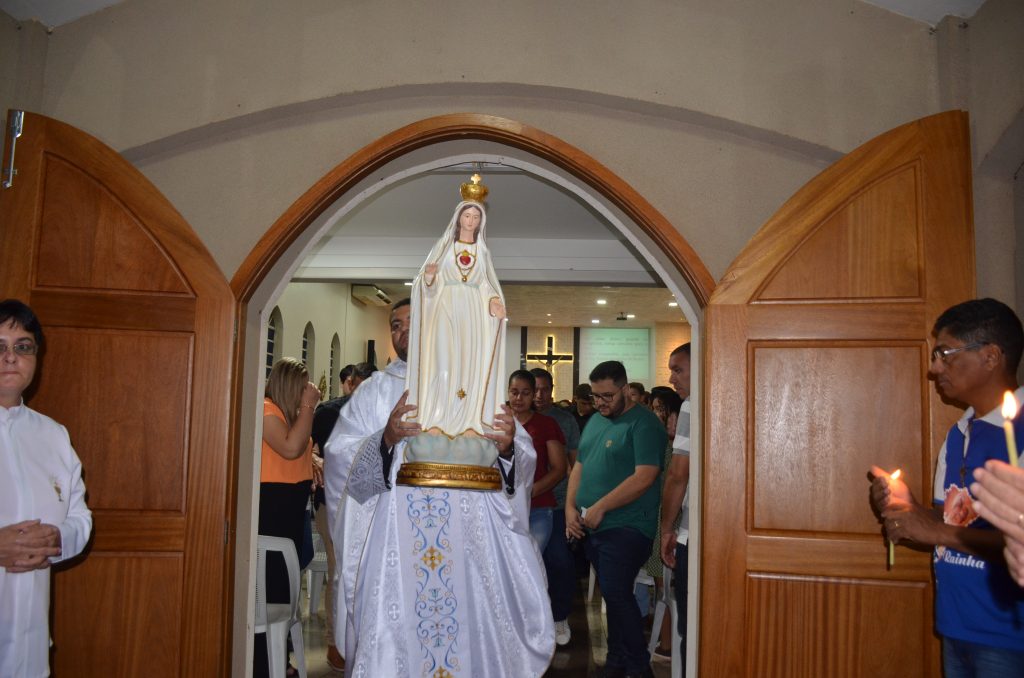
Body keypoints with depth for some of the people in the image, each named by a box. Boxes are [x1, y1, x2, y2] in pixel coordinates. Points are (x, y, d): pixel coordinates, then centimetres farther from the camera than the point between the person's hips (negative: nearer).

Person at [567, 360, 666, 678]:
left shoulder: (643, 423, -10)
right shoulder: (594, 421, 16)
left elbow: (644, 476, -18)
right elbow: (579, 466, 19)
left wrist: (600, 507, -17)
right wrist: (570, 507, 3)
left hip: (626, 528, -7)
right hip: (592, 527, 7)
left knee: (617, 595, -8)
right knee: (613, 596, 13)